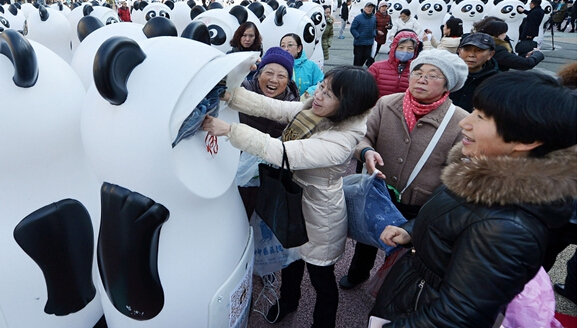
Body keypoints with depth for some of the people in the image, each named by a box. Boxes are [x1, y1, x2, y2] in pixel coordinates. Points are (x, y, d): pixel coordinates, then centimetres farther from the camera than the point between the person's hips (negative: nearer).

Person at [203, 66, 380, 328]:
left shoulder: (340, 142, -34)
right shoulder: (312, 110, -10)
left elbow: (282, 153, -40)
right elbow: (270, 107, -11)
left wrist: (229, 129, -39)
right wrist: (228, 94, -24)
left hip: (319, 216, -8)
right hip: (292, 201, 8)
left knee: (321, 277, 16)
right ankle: (288, 300, 60)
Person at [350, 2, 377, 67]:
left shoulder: (374, 18, 4)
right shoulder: (358, 18, -12)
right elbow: (352, 29, -9)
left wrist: (374, 35, 1)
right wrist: (358, 36, -15)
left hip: (369, 42, 5)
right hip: (359, 42, -5)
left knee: (366, 56, 13)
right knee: (358, 57, 2)